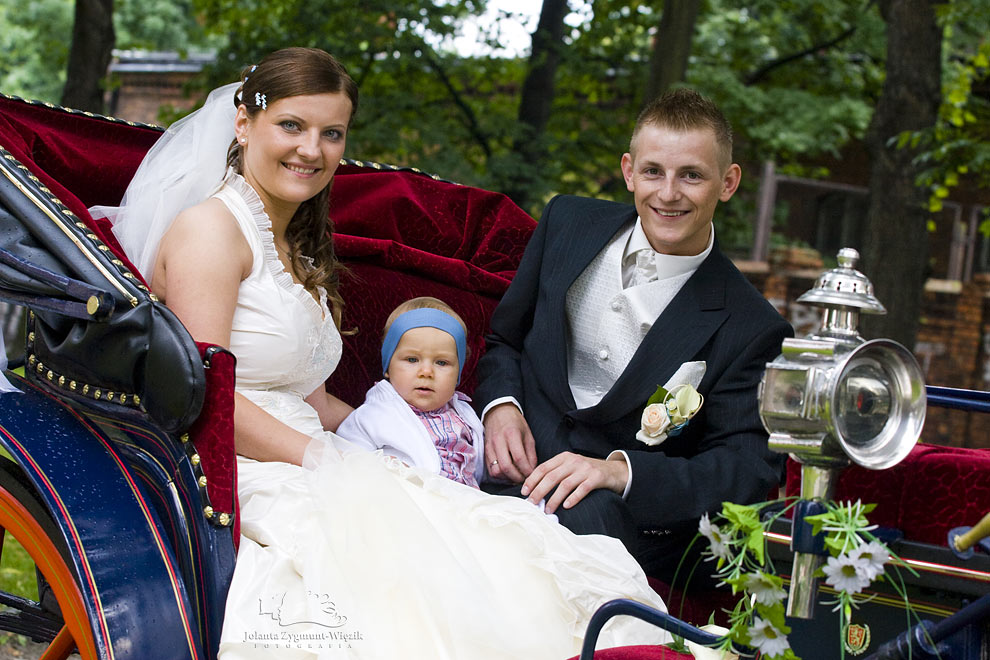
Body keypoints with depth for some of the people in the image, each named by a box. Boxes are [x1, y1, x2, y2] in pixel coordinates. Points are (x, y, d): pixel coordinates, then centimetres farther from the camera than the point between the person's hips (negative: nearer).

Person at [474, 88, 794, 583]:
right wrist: (500, 404, -3)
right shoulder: (568, 221, 11)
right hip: (514, 469, 4)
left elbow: (748, 469, -8)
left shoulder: (752, 331, -3)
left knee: (585, 513, -41)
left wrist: (618, 470, -24)